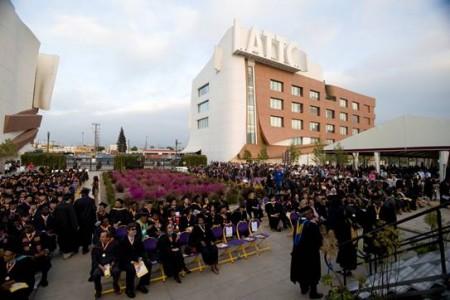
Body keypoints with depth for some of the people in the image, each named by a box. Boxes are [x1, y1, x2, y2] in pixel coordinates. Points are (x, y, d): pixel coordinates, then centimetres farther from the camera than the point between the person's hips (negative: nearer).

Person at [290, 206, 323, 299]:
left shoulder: (298, 223, -4)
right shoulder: (312, 225, -24)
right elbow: (318, 240, -14)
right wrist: (318, 247, 6)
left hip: (298, 251, 6)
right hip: (310, 252, -6)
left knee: (301, 269, 22)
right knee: (312, 272, 13)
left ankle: (304, 288, 39)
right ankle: (313, 293, 26)